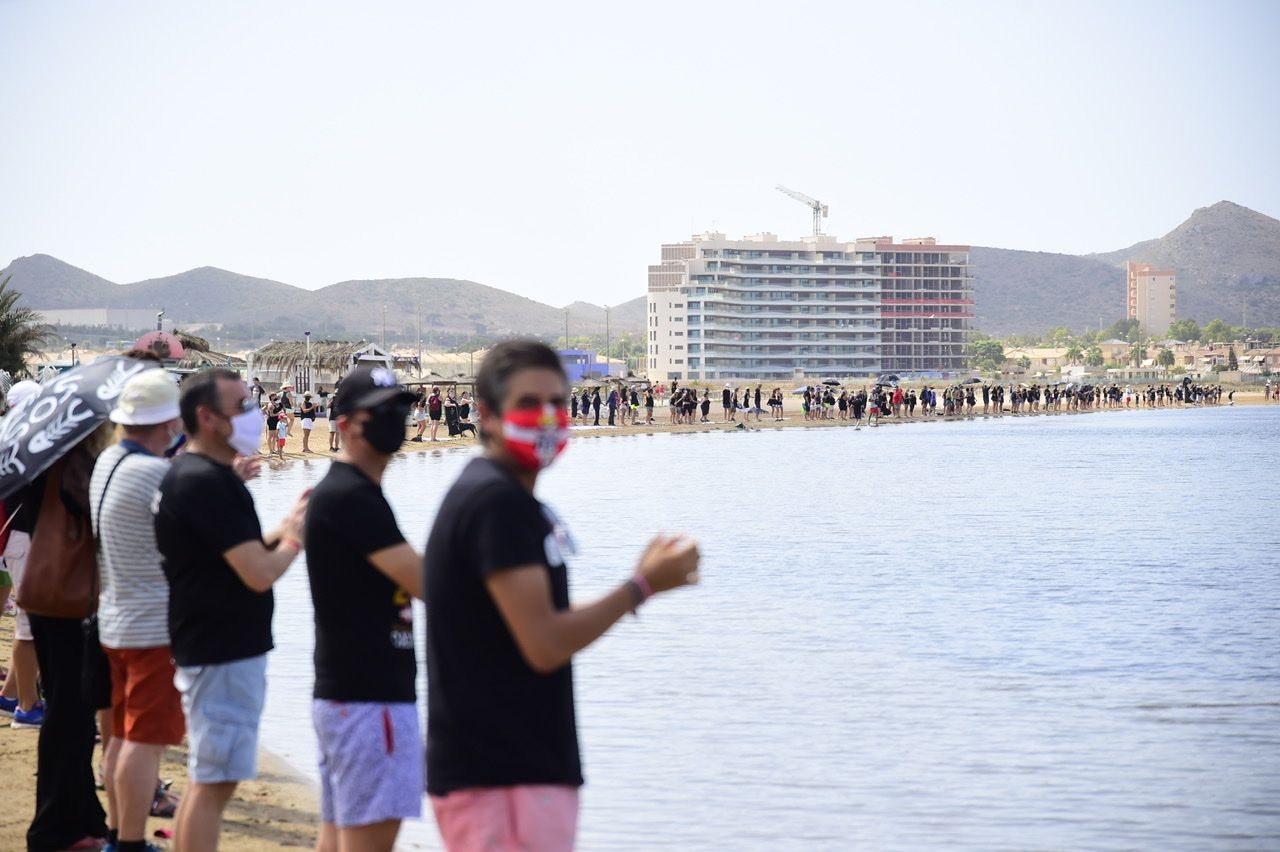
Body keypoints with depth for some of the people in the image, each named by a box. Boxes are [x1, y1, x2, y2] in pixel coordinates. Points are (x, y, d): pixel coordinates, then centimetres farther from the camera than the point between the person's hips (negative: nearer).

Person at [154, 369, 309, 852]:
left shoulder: (200, 476, 13)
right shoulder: (206, 482, -20)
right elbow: (259, 573, -24)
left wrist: (284, 530, 5)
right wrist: (294, 538, -5)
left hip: (216, 649, 11)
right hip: (224, 654, -11)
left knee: (207, 779, 17)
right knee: (213, 781, -6)